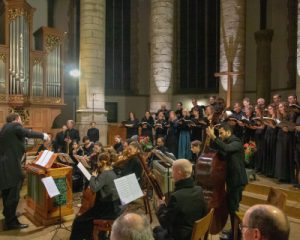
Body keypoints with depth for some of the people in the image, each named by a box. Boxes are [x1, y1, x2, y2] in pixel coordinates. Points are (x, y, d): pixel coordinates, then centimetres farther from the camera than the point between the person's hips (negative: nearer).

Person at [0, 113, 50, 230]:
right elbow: (28, 133, -15)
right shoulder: (15, 126, -9)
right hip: (11, 165, -10)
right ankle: (11, 221, 0)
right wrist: (43, 135, -2)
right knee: (13, 195, -5)